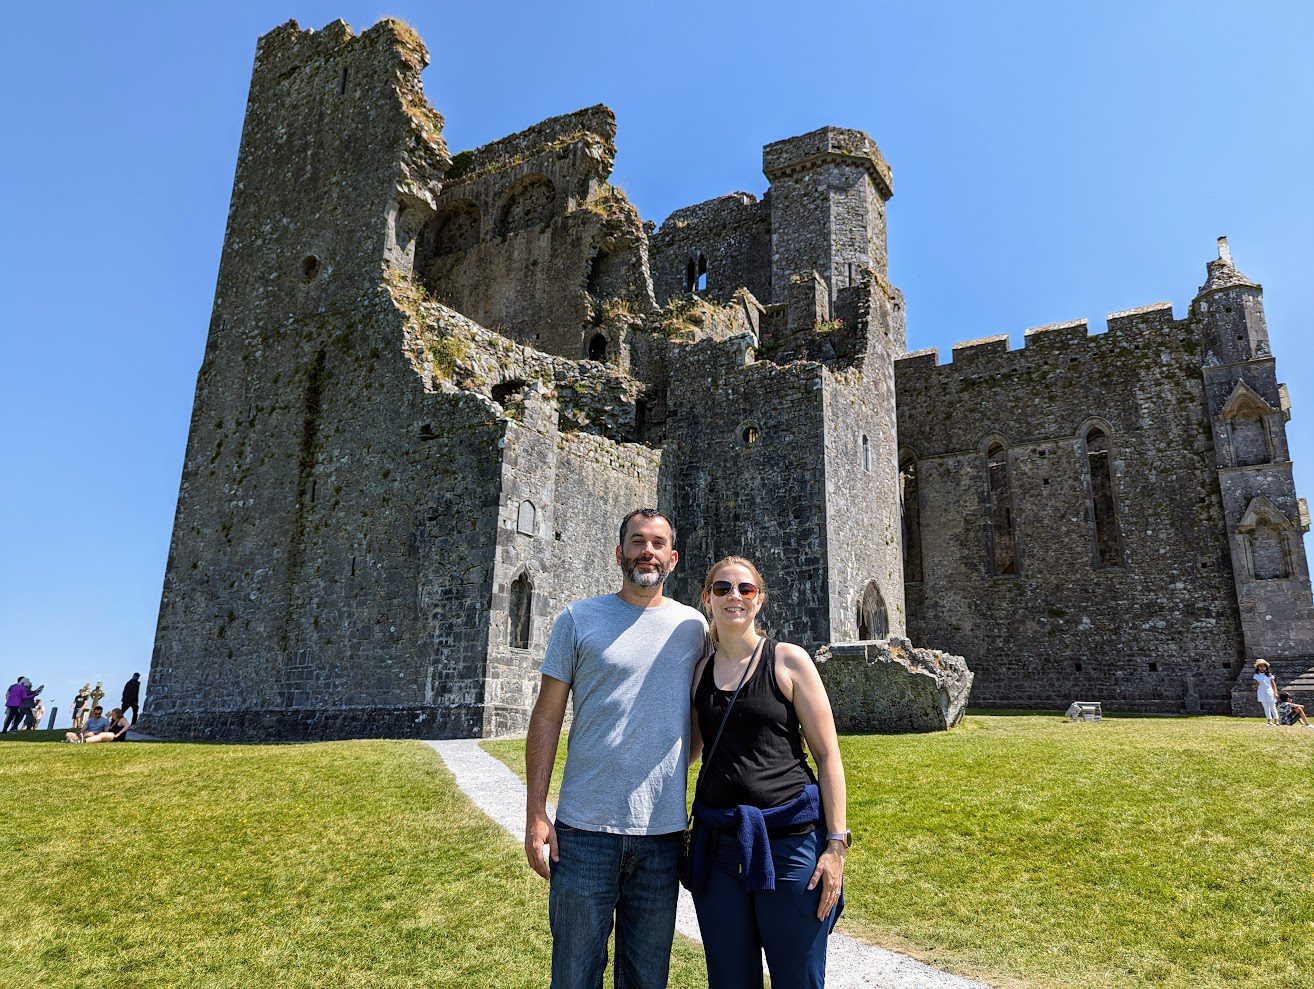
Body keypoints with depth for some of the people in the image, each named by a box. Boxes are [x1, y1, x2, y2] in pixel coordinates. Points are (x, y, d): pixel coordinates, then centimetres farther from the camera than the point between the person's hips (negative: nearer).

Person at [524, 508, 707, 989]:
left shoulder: (693, 627, 6)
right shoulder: (578, 619, 0)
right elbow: (547, 715, -1)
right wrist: (535, 814, -6)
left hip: (663, 829, 2)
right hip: (585, 826, -2)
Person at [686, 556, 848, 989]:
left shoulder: (788, 661, -3)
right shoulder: (699, 671, 8)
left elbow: (827, 756, -3)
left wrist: (837, 843, -8)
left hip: (789, 839, -3)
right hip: (717, 841, 4)